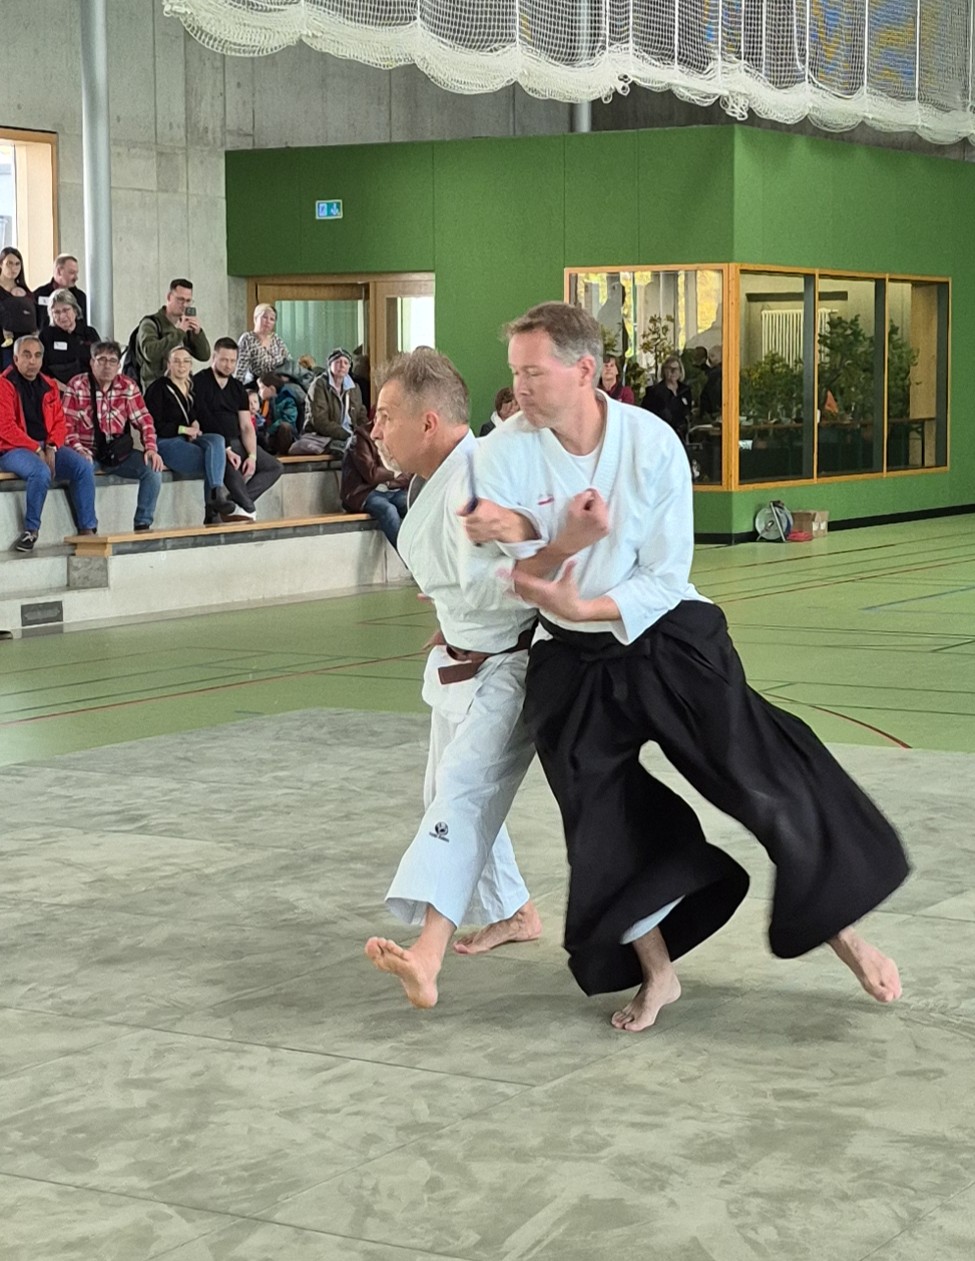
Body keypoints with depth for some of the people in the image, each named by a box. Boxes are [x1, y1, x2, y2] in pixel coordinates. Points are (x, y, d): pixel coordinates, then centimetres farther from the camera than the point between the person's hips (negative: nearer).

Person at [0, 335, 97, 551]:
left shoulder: (49, 386, 13)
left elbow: (59, 421, 11)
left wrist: (51, 448, -9)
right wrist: (36, 450, -17)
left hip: (46, 448, 6)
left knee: (83, 467, -16)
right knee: (41, 472, -35)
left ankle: (87, 529, -13)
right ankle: (31, 531, -20)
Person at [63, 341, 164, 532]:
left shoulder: (127, 386, 5)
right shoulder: (77, 385, -3)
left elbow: (143, 420, 6)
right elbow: (66, 423, -8)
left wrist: (150, 448, -10)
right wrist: (78, 449, -24)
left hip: (119, 452, 3)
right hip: (88, 452, -3)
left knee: (153, 469, -18)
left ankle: (143, 524, -10)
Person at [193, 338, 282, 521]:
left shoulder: (237, 388, 15)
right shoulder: (200, 382, -4)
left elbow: (247, 427, 8)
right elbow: (203, 419, -15)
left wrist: (252, 455, -9)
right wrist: (226, 449, -23)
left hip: (237, 443, 8)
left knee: (274, 467, -6)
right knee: (232, 468, -37)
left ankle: (235, 504, -20)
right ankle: (249, 510, -18)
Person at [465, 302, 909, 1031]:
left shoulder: (652, 444, -15)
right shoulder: (505, 454, -13)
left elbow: (666, 577, -13)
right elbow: (512, 574, -11)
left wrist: (585, 607, -29)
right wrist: (507, 534, -33)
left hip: (666, 637, -1)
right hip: (575, 663, 2)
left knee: (766, 777, -7)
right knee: (609, 828, 3)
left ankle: (846, 936, 13)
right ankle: (658, 975, 24)